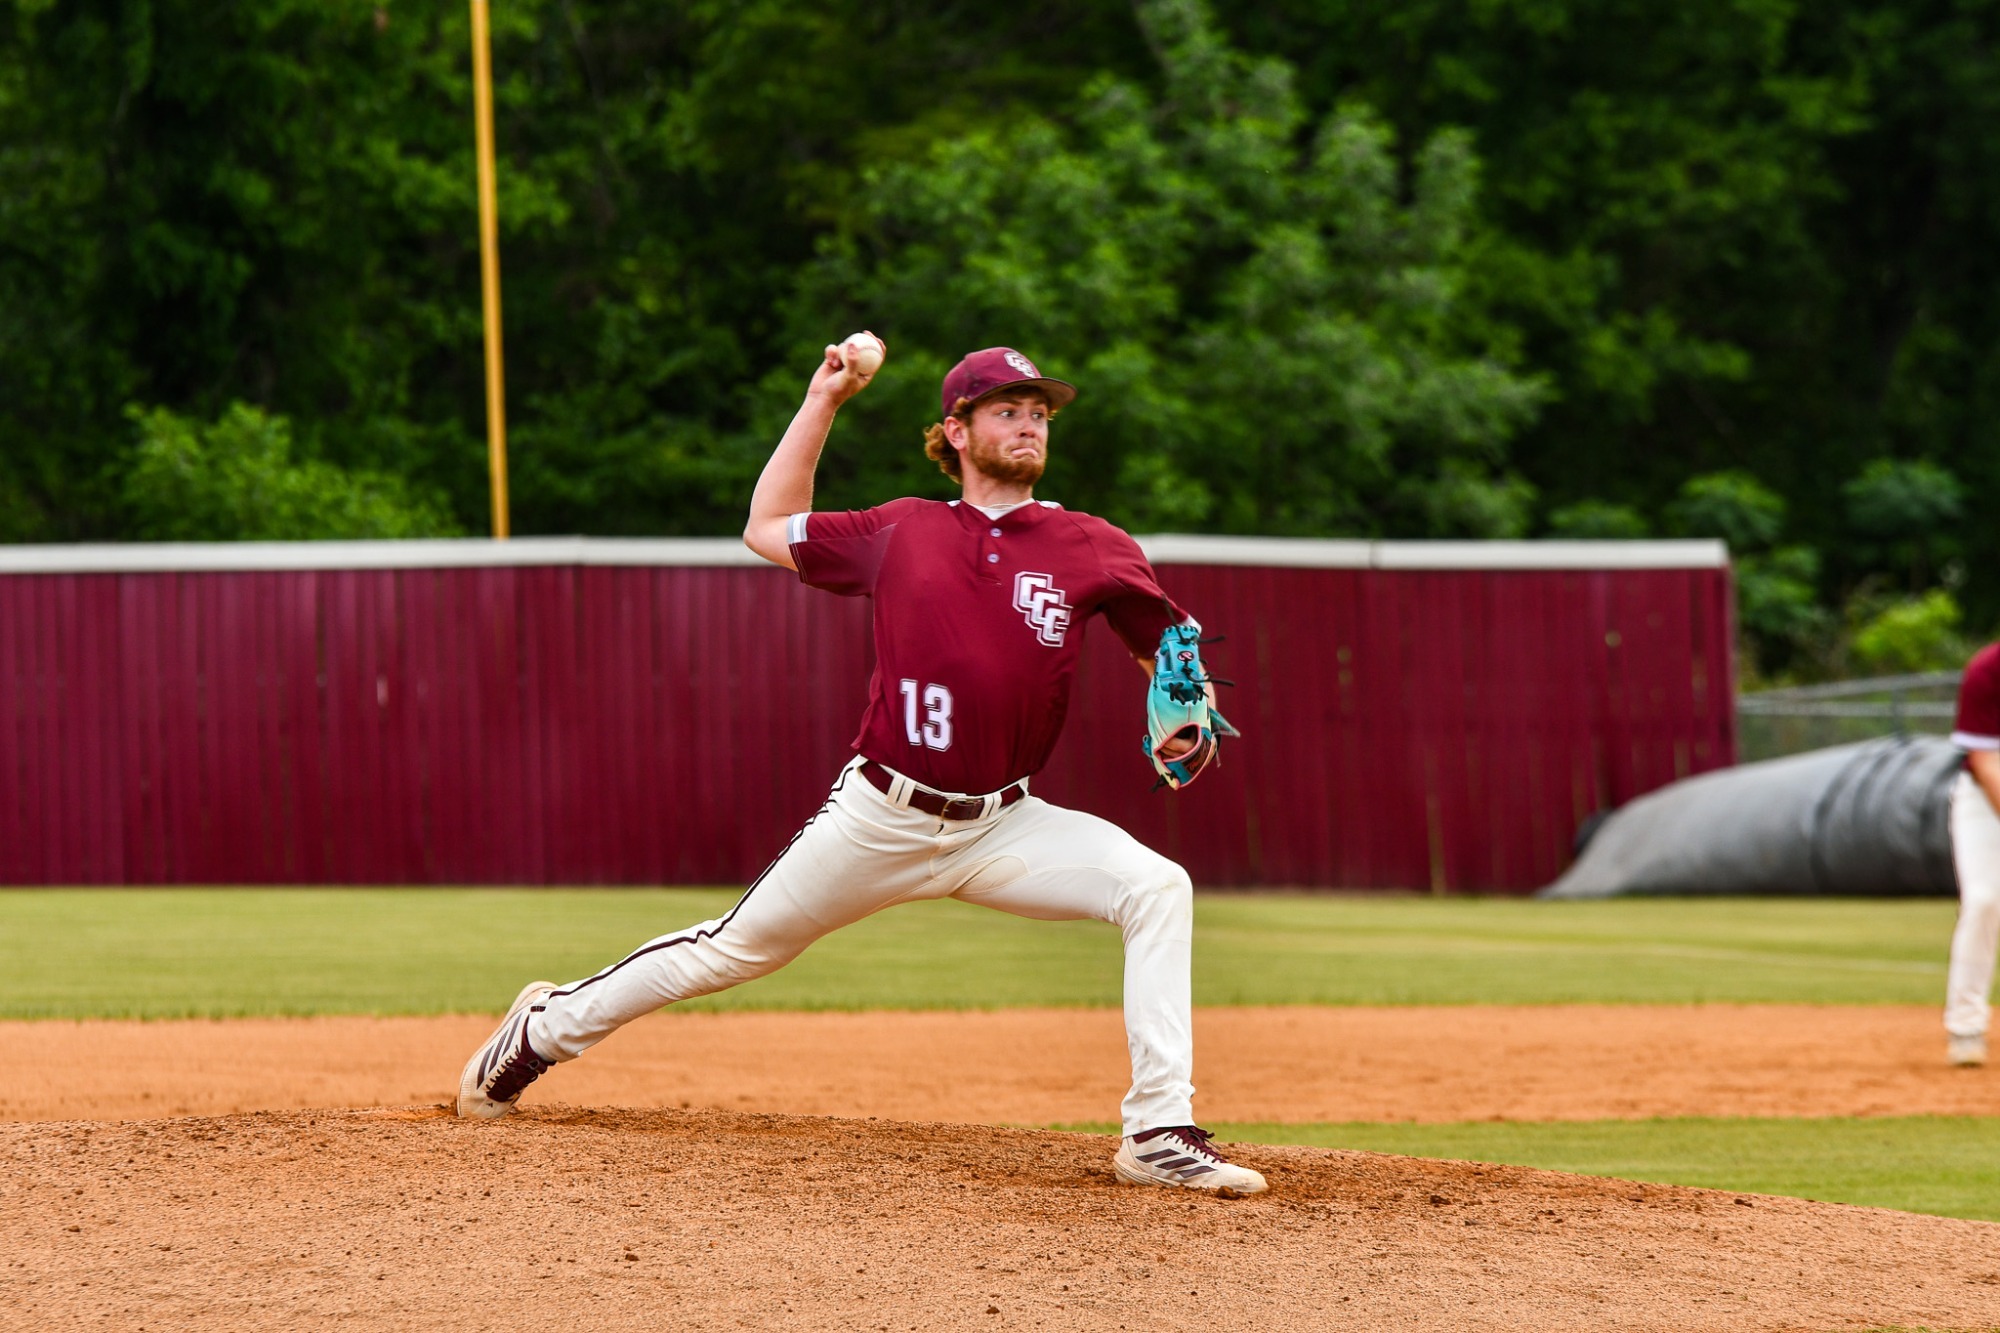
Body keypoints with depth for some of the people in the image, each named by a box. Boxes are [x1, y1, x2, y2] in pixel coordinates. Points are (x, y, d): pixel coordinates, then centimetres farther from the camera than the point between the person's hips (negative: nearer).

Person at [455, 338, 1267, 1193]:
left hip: (1002, 828, 0)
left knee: (1157, 889, -21)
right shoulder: (902, 531, 5)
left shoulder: (1090, 549, 1)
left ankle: (1161, 1134, -20)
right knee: (736, 949, 7)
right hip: (880, 821, 0)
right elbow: (768, 530, 17)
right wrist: (822, 404, 14)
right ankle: (549, 1027, 31)